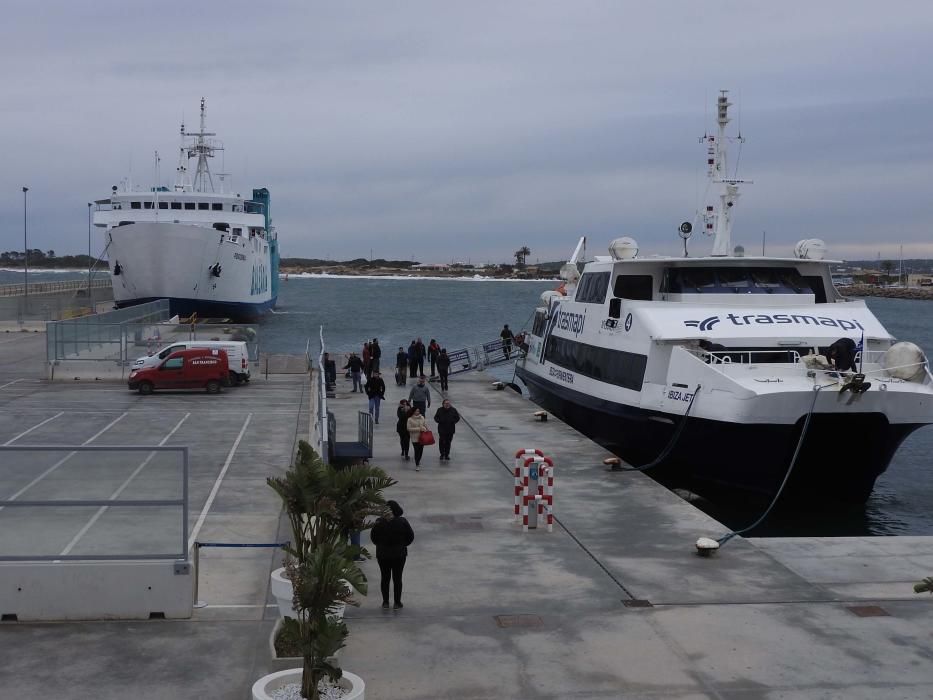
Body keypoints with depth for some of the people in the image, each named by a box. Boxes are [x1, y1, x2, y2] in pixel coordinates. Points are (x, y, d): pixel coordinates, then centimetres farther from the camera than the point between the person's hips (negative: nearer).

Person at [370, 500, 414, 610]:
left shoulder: (379, 523, -12)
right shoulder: (402, 522, -12)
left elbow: (373, 537, -2)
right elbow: (410, 537, -4)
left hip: (382, 554, 1)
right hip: (399, 554, -1)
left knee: (385, 578, 12)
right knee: (397, 578, 8)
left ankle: (385, 602, 17)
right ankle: (397, 603, 12)